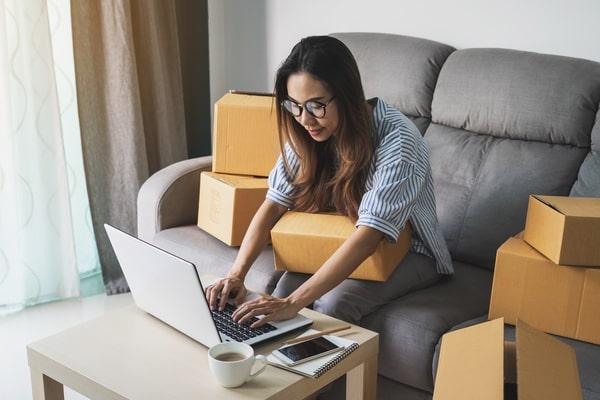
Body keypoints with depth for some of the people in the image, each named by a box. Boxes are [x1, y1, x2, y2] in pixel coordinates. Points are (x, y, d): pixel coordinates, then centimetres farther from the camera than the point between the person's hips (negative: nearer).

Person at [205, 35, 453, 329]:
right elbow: (274, 204, -10)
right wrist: (237, 273, -26)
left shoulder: (396, 139, -31)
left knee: (333, 304, -29)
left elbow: (368, 237, -37)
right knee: (283, 289, -22)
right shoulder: (306, 134, -12)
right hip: (343, 244, 4)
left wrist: (294, 303, -44)